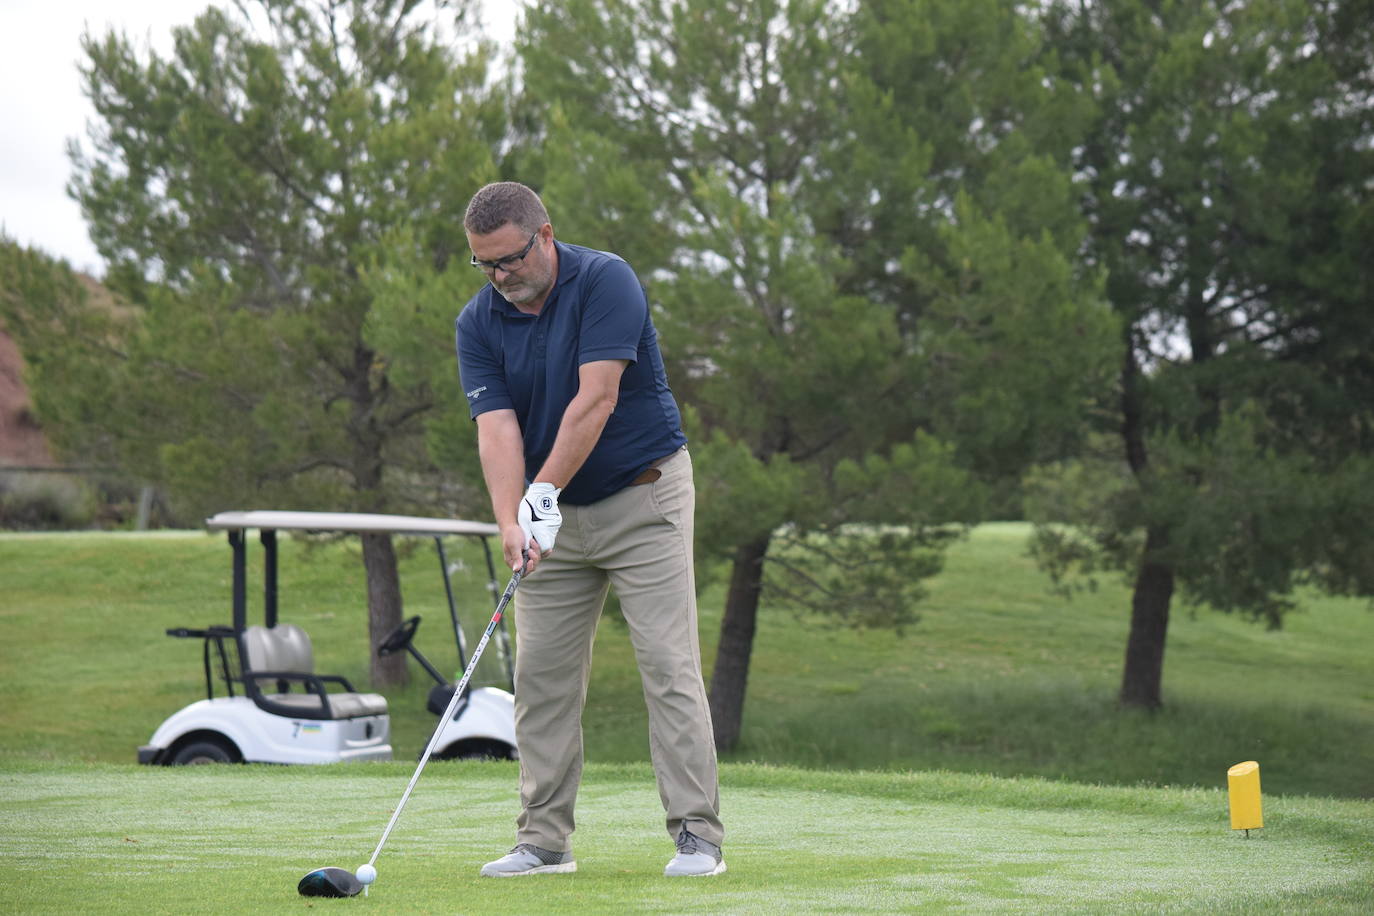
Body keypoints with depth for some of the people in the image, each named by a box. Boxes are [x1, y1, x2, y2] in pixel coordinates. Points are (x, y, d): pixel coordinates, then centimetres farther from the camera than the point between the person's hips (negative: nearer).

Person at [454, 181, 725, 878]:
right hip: (553, 514, 5)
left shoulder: (606, 282, -17)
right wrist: (511, 521, -28)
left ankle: (697, 835, -9)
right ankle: (544, 840, 8)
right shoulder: (478, 324, -3)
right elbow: (496, 427, -13)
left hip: (643, 498, -5)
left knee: (669, 667, -9)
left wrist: (543, 492, -29)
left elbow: (596, 401, -24)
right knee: (541, 676, 2)